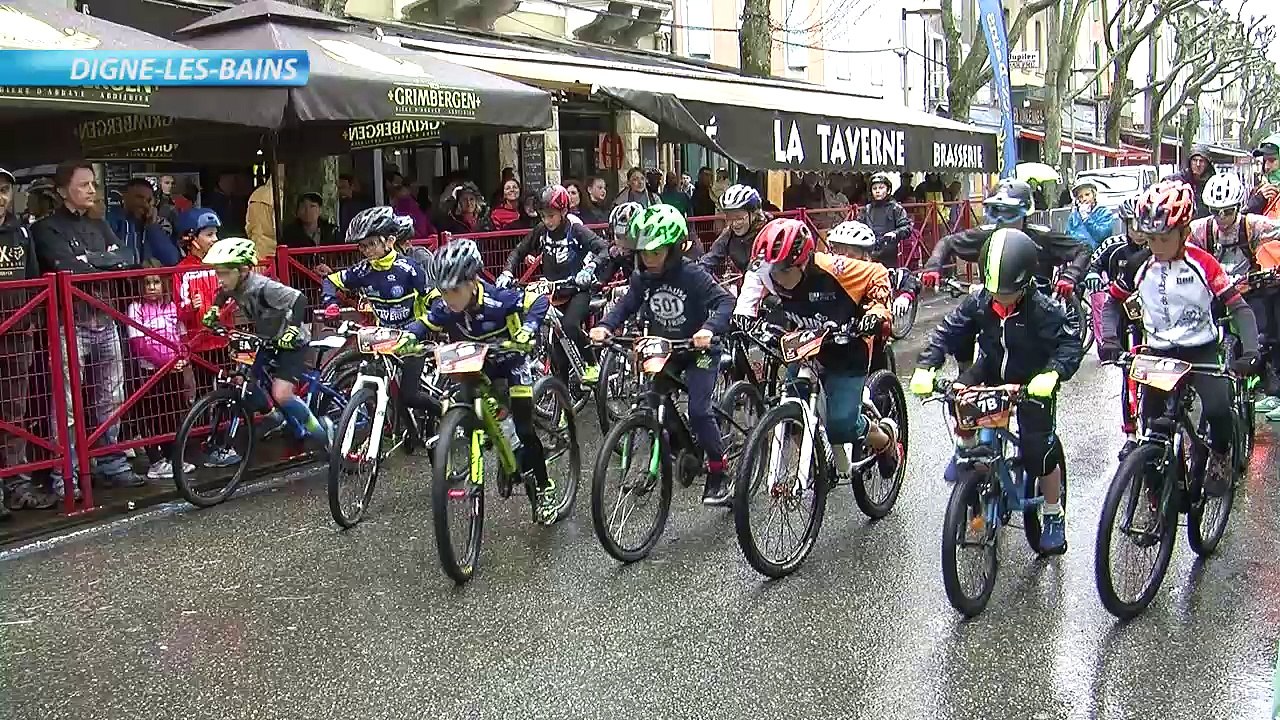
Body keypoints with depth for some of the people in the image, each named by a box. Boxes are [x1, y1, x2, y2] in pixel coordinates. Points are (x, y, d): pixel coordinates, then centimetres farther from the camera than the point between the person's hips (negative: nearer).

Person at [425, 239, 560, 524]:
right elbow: (426, 326, -5)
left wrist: (528, 329, -45)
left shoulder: (496, 299, -34)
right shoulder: (444, 307, -21)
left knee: (524, 429, -9)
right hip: (476, 363, 5)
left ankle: (544, 489, 6)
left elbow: (539, 301, -28)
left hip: (511, 359, -5)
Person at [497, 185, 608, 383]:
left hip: (578, 290, -5)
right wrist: (507, 273, -10)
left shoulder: (576, 230, -12)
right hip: (554, 292, 5)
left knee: (570, 325, -29)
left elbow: (604, 249, -22)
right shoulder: (541, 231, 0)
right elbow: (519, 251, 8)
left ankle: (593, 365, -10)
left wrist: (589, 268, -39)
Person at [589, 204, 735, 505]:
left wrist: (709, 329, -45)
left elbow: (725, 301, -26)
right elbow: (626, 305, -1)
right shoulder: (641, 277, -6)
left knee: (699, 411, -15)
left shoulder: (692, 274, -21)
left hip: (698, 350, -5)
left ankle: (718, 476, -1)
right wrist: (604, 326, -21)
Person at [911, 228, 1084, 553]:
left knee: (1039, 449, -12)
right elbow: (948, 332, -14)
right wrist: (925, 366, -29)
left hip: (1032, 383, -4)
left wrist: (1052, 373, -46)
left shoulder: (1042, 309, -24)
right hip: (992, 372, 4)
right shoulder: (978, 302, -15)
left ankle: (1053, 515, 12)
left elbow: (1070, 344, -26)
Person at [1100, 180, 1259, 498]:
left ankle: (1221, 455, 7)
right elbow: (1113, 303, 5)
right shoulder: (1140, 266, -5)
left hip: (1202, 350, -2)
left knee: (1217, 408, -26)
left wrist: (1250, 352, -26)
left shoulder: (1202, 263, -11)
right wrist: (1109, 340, -14)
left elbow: (1239, 308, -11)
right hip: (1158, 353, 2)